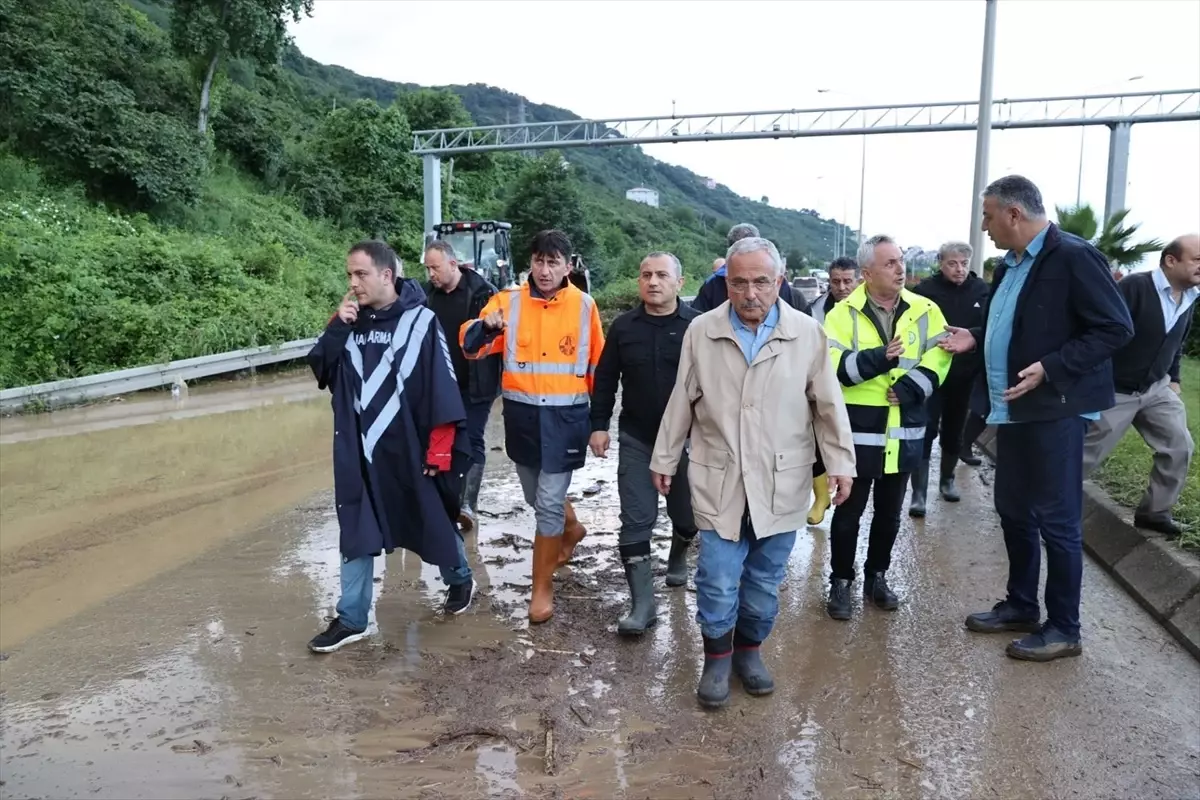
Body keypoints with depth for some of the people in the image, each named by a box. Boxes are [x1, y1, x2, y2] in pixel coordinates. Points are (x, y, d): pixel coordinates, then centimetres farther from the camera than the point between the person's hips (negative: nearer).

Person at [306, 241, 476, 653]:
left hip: (408, 450, -4)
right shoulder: (351, 321, 4)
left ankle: (461, 580, 39)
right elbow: (322, 372, 3)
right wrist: (337, 328, -11)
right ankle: (351, 619, 20)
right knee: (357, 532, 9)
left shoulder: (420, 321, -12)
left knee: (432, 521, 13)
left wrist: (439, 450, -13)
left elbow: (442, 389, -13)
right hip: (358, 450, 4)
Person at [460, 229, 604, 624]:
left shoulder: (584, 306, -2)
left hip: (565, 416, -3)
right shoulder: (508, 301, -1)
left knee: (549, 503, -2)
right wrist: (486, 326, -31)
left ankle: (542, 588, 14)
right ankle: (571, 529, 51)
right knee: (538, 496, 20)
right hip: (521, 414, 3)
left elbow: (598, 366, 6)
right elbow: (470, 346, -9)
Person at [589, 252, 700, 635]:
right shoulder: (623, 326, 1)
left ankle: (678, 556, 47)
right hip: (636, 439, 1)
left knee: (687, 515, 15)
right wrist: (599, 425, 2)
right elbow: (605, 380, 7)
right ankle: (643, 603, 6)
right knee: (635, 521, -2)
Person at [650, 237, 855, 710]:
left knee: (765, 582, 13)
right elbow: (681, 402, 4)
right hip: (719, 481, -1)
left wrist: (841, 462, 3)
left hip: (781, 484, 1)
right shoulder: (701, 331, -2)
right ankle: (717, 658, 24)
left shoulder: (807, 333, -3)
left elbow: (828, 404, 3)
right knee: (718, 582, 1)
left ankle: (749, 650, 35)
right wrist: (664, 460, 9)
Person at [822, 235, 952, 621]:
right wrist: (876, 359, -27)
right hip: (858, 430, -3)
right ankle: (841, 582, 21)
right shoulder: (844, 313, -5)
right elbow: (830, 367, -15)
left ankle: (877, 576, 33)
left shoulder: (925, 310, 4)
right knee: (849, 510, 7)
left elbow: (939, 356, -2)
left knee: (889, 512, 16)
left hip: (904, 432, 3)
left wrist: (911, 387, -17)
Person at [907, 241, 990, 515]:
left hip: (964, 376, 4)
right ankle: (918, 492, -1)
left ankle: (947, 479, 34)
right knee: (926, 431, -4)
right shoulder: (925, 290, -10)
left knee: (954, 431, 16)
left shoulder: (982, 290, 0)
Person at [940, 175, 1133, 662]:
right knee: (1014, 511, 16)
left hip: (1053, 410, -9)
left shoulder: (1073, 257, -15)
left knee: (1057, 519, 1)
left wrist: (1050, 369, -25)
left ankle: (1063, 628, 15)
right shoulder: (1010, 265, 12)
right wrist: (975, 338, 5)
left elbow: (1115, 328, -17)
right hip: (1013, 409, 9)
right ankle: (1021, 605, 31)